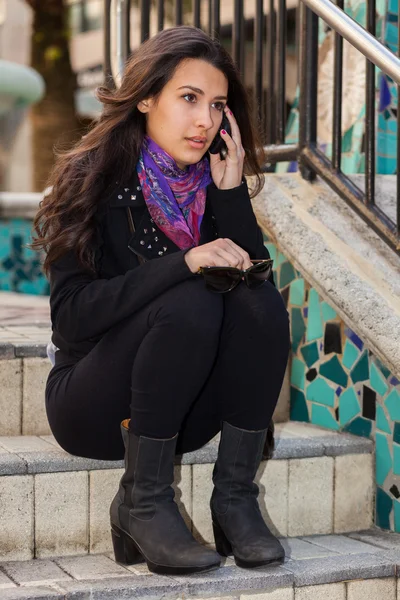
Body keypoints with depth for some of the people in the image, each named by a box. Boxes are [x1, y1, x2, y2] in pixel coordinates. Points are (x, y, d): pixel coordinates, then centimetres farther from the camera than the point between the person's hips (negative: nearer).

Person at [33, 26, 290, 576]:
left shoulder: (212, 186, 3)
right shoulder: (93, 181, -11)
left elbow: (257, 277, -9)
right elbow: (72, 315, -22)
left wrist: (231, 193, -17)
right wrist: (184, 263, -30)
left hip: (182, 415, 4)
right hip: (92, 407, -4)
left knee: (261, 299, -21)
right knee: (190, 303, -30)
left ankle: (235, 498, -17)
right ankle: (143, 502, -19)